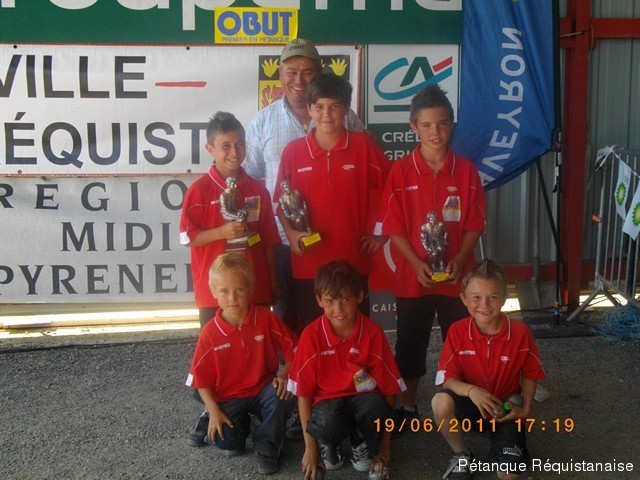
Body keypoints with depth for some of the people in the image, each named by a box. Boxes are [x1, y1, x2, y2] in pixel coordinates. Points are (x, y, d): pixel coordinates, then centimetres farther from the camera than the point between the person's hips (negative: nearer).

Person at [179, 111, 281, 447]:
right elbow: (187, 237, -7)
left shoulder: (257, 189, 3)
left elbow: (269, 240, 7)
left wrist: (273, 281, 8)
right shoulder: (200, 190, -6)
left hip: (254, 286, 2)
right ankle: (210, 412, 22)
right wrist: (222, 232, -21)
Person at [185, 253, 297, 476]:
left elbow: (291, 348, -1)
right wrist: (214, 411, -14)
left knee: (284, 395, -31)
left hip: (263, 389, 0)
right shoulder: (210, 332, -11)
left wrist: (284, 375, -18)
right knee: (223, 439, -21)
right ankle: (240, 426, 17)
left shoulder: (266, 318, -10)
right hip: (228, 397, 0)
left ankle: (266, 445, -6)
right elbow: (202, 378, -5)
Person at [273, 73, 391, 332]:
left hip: (353, 262, -1)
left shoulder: (364, 145, -2)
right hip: (308, 264, 1)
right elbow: (282, 202, 9)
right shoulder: (293, 151, 1)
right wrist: (291, 232, -6)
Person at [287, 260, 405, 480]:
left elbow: (389, 389, -9)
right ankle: (328, 447, 2)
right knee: (327, 423, -37)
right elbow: (303, 391, -9)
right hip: (327, 400, -1)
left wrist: (384, 446, -10)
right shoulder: (312, 335, -15)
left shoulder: (373, 333, -14)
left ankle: (362, 447, 0)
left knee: (375, 407, -35)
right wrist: (310, 447, -10)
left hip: (362, 398, 1)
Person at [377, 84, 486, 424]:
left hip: (457, 276, 1)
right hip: (412, 276, -1)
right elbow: (393, 227, -5)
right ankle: (408, 407, 27)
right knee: (410, 344, 11)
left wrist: (459, 260, -14)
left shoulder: (466, 170, 0)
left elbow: (474, 225, 1)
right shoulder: (401, 171, -5)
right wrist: (417, 263, -16)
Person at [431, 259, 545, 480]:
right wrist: (471, 390, -33)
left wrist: (525, 409, -10)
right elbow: (448, 378, -14)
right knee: (440, 402, -34)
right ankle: (461, 456, -5)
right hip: (472, 402, 1)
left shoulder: (520, 332, -16)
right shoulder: (457, 331, -15)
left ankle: (500, 446, 20)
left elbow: (529, 375, 0)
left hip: (506, 406, 0)